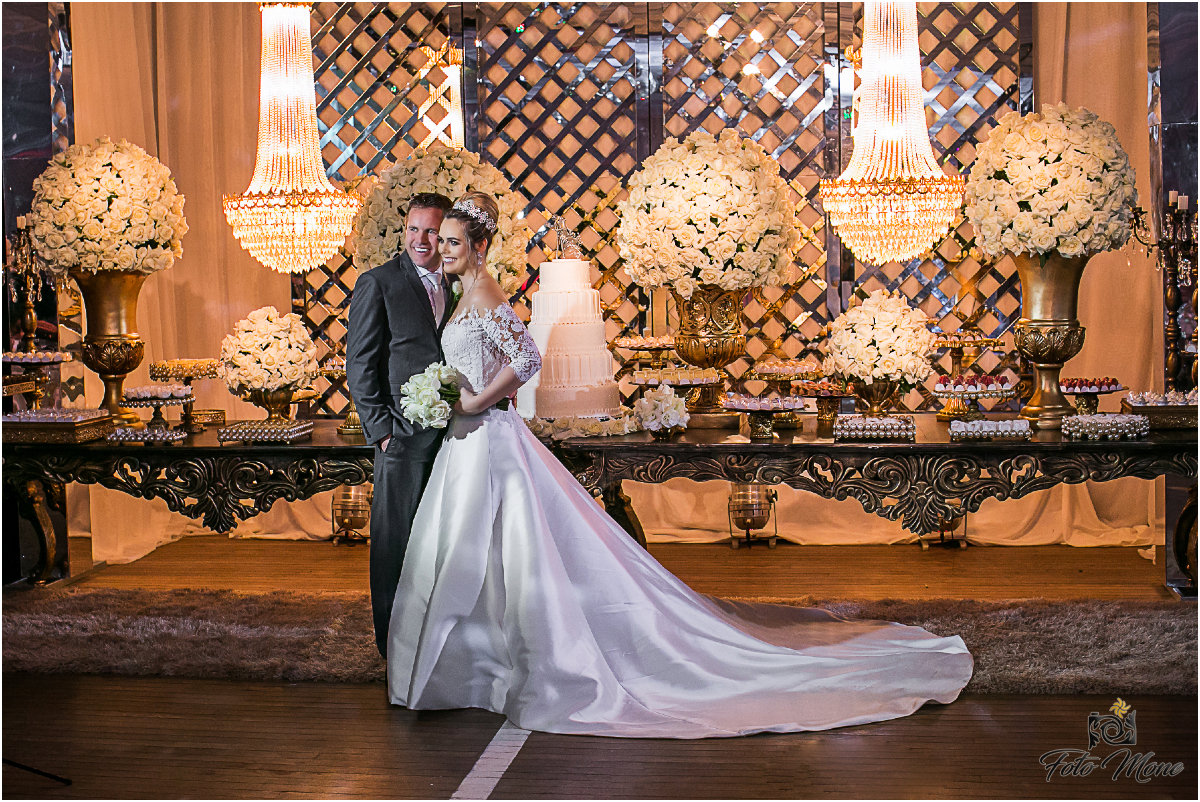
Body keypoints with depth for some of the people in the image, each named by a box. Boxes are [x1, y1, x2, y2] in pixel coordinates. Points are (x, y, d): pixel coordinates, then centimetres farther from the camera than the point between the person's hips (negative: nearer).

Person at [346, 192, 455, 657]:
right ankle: (393, 636, 15)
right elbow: (359, 366, -7)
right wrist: (382, 429, -12)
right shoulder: (378, 283, -5)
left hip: (451, 434, 5)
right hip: (404, 435, -5)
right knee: (395, 539, 3)